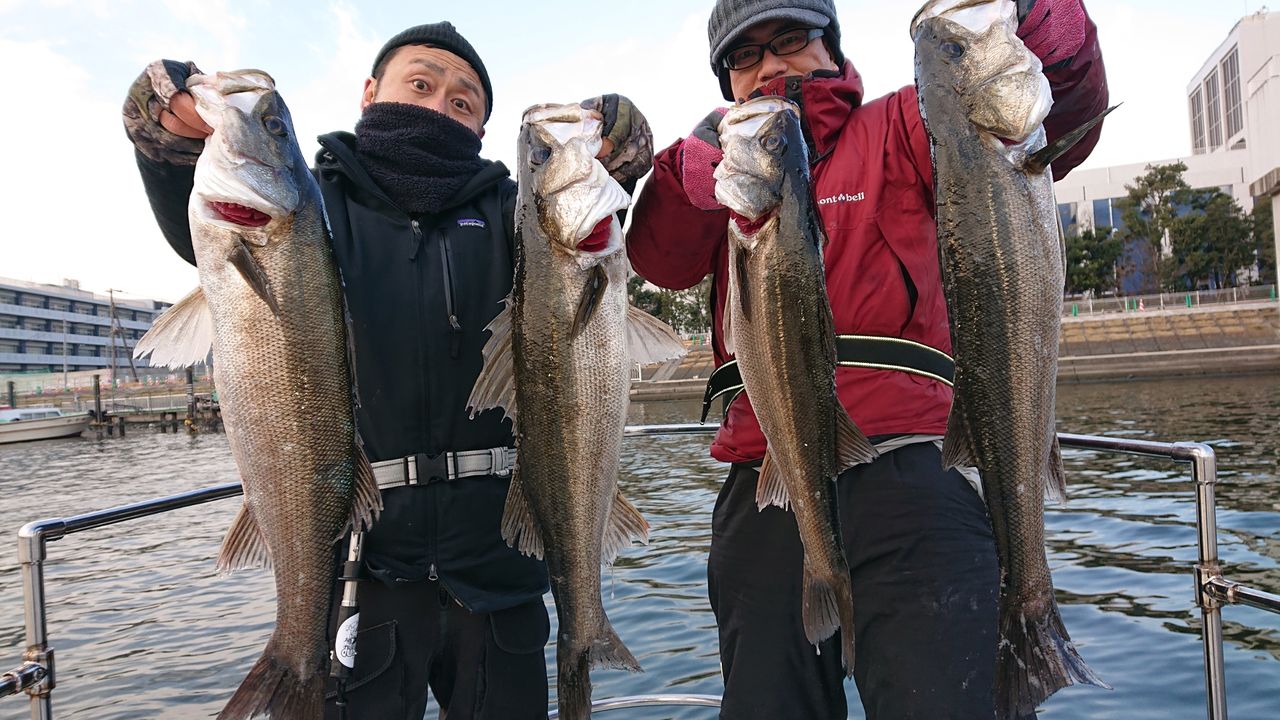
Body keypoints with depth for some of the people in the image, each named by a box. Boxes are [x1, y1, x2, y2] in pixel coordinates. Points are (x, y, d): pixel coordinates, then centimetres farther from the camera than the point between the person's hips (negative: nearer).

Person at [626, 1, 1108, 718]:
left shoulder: (896, 130, 11)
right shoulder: (724, 167, 19)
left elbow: (1066, 118, -1)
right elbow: (661, 261, -1)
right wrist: (699, 168, -20)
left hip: (906, 470, -3)